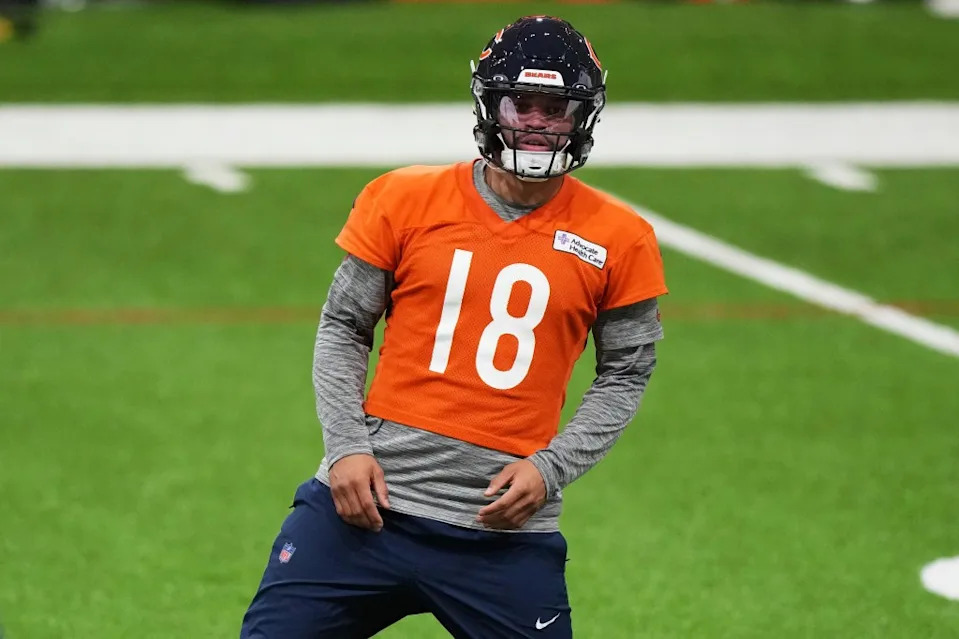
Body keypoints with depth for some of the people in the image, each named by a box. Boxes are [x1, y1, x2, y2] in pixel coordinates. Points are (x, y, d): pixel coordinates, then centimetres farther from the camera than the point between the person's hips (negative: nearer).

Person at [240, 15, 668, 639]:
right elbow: (341, 330, 10)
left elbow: (624, 375, 10)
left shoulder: (618, 240, 3)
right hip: (368, 502, 0)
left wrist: (549, 469, -4)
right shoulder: (406, 200, 3)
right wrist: (346, 447, -3)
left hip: (503, 529, 0)